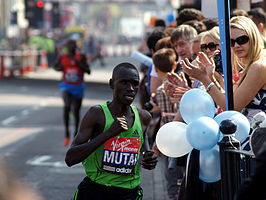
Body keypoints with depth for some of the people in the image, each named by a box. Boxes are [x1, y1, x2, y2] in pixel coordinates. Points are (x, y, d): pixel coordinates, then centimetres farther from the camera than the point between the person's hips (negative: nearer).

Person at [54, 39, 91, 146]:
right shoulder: (62, 57, -3)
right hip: (66, 86, -1)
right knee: (66, 106, -26)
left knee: (76, 112, 9)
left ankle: (76, 133, 35)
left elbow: (88, 71, -9)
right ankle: (66, 134, -19)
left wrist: (79, 64, -23)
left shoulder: (81, 57, -7)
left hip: (78, 87, 1)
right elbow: (55, 66, 15)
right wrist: (59, 68, -8)